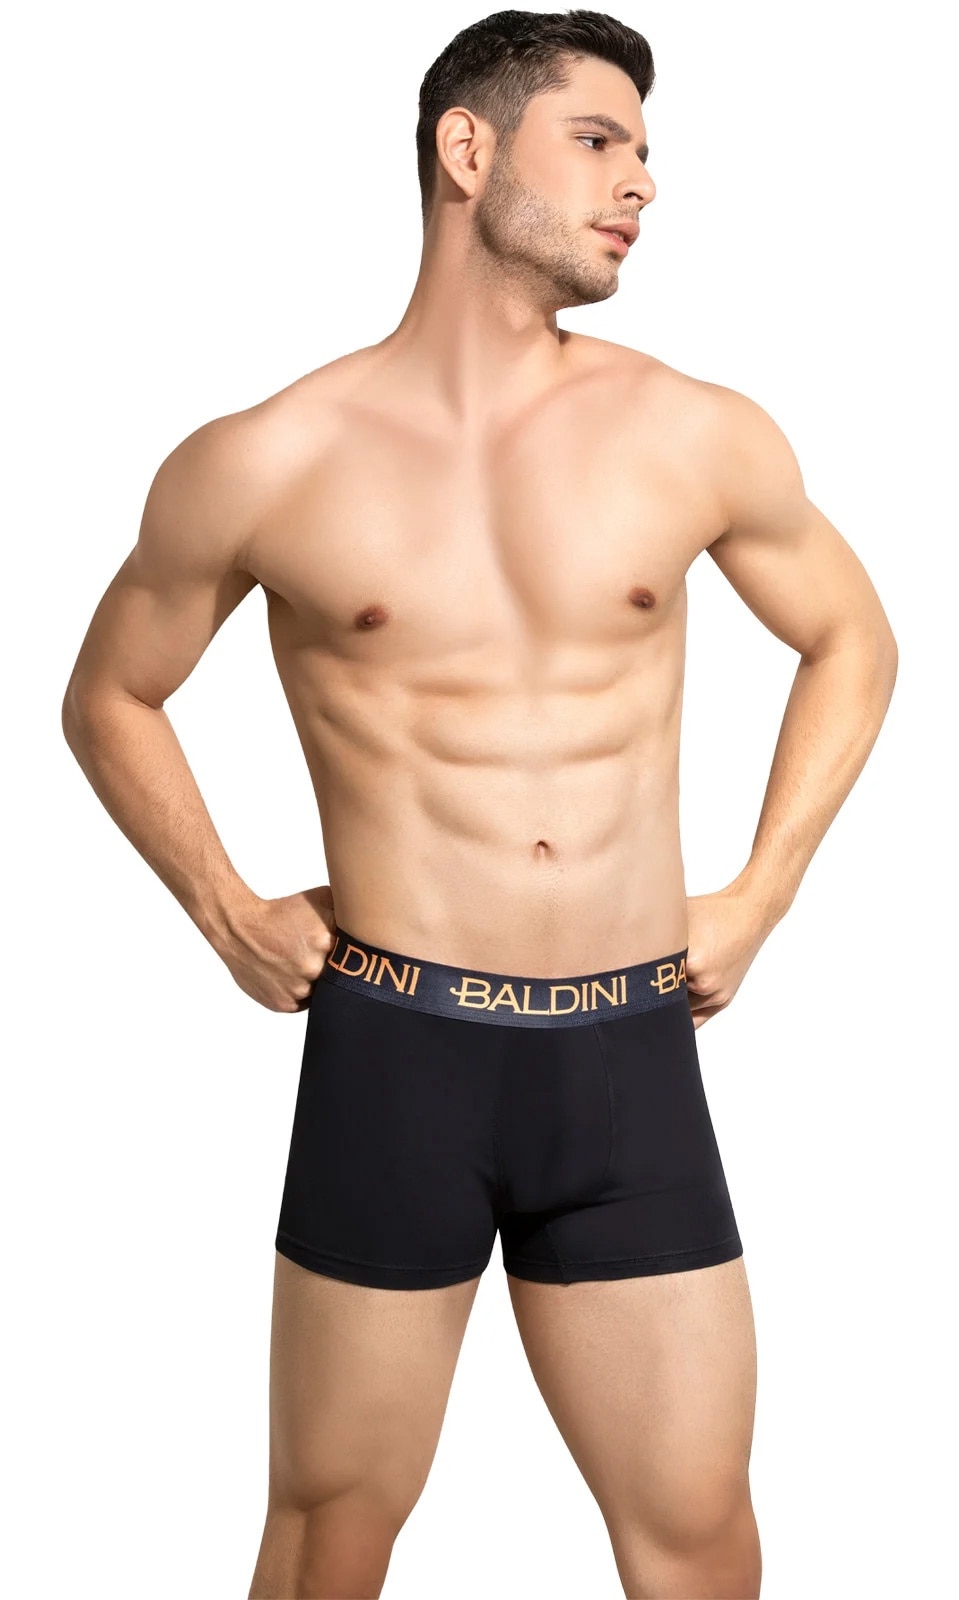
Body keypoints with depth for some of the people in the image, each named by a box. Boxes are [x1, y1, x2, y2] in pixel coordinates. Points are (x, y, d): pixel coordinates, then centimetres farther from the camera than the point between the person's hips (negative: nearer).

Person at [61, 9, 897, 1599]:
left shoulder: (699, 437, 2)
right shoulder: (261, 465, -2)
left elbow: (854, 640, 17)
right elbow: (109, 697, 13)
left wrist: (759, 894, 8)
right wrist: (225, 911, 2)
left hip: (632, 1057, 2)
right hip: (393, 1050, -1)